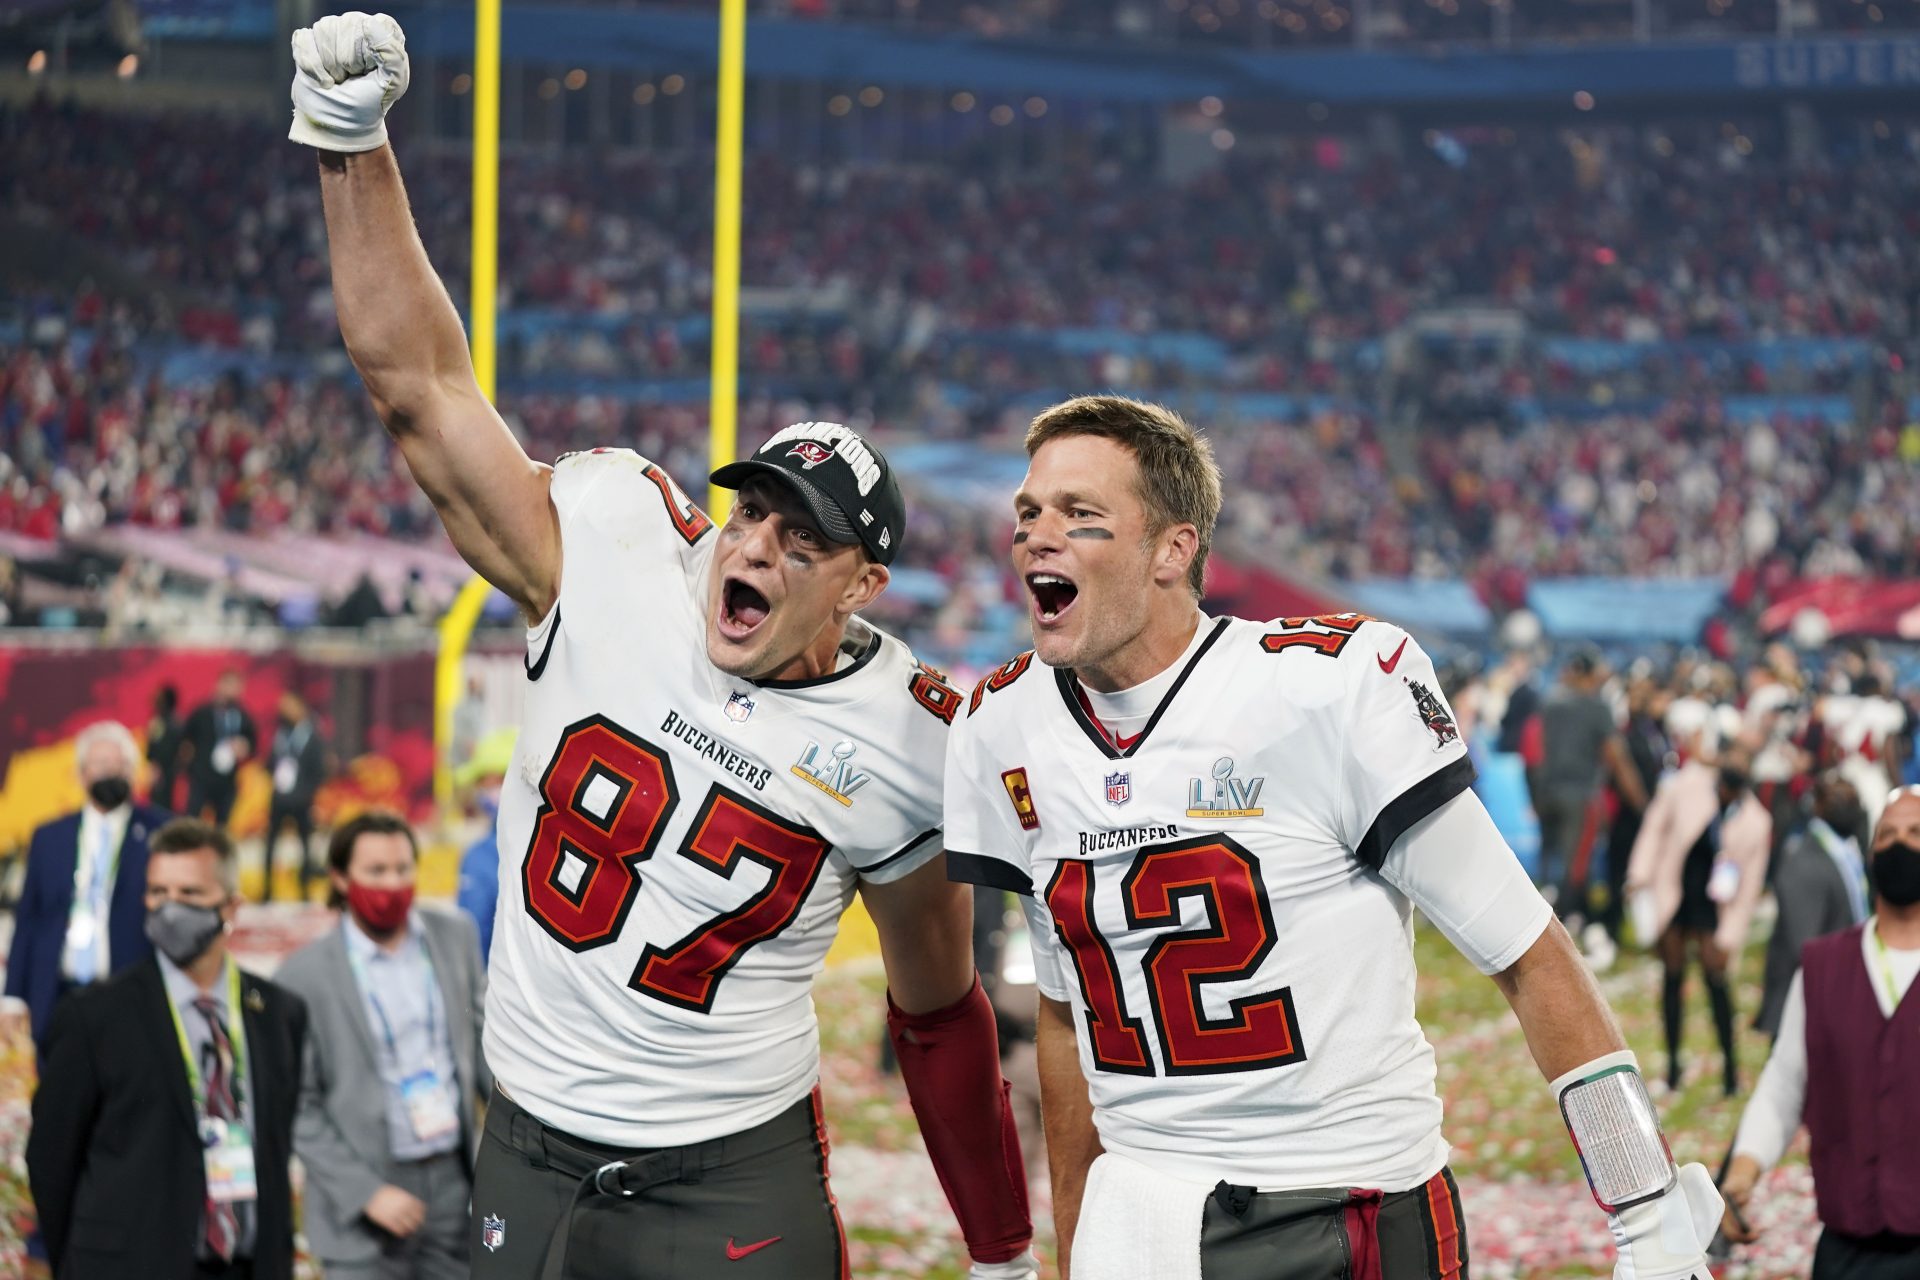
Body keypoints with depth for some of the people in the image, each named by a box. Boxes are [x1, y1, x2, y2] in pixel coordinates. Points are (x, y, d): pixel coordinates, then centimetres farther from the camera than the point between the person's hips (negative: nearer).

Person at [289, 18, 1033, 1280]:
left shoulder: (906, 748, -7)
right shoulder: (618, 555, -7)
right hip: (531, 1162, 2)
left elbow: (939, 1011, 6)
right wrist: (353, 143, -14)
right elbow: (423, 386, -6)